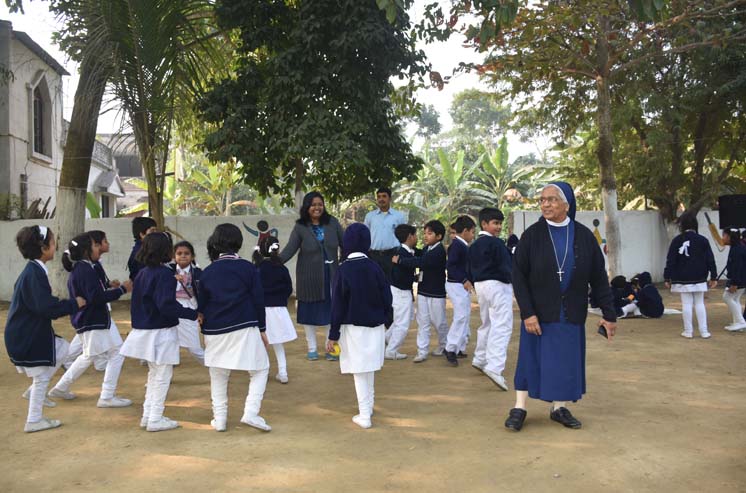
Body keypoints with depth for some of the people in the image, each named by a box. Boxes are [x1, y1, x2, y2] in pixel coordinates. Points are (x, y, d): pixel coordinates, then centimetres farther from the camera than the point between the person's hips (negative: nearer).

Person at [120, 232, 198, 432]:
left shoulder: (142, 273, 8)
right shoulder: (164, 274, -18)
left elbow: (135, 303, 15)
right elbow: (167, 305, -27)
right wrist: (193, 314, -24)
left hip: (143, 331, 9)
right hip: (161, 332, -9)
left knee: (154, 374, 20)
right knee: (162, 376, 2)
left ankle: (148, 415, 25)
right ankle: (155, 419, 7)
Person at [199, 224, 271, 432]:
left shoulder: (207, 272, 3)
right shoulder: (248, 268, -3)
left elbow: (202, 306, 9)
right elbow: (258, 300, -3)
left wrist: (206, 333, 20)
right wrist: (262, 329, 6)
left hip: (215, 331, 3)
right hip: (244, 328, -3)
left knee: (218, 376, 15)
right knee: (260, 370, 8)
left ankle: (219, 419, 15)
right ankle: (251, 412, -6)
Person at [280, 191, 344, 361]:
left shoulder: (332, 223, 1)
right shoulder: (300, 227, -5)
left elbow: (344, 244, 5)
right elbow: (289, 249, -12)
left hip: (330, 275, 1)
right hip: (309, 276, -1)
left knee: (330, 310, 5)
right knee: (310, 311, 7)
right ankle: (312, 348, 22)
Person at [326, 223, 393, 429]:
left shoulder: (343, 270, -13)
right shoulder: (374, 267, -2)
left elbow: (338, 305, -11)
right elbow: (386, 297, 3)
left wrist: (333, 335, -6)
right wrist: (386, 321, 18)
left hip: (353, 327, -4)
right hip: (374, 326, 4)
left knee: (360, 371, 2)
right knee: (369, 368, 20)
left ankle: (364, 415, 5)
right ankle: (368, 405, 33)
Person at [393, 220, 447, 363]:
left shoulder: (439, 251, -19)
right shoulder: (427, 249, 9)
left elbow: (421, 262, -28)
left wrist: (400, 260, -26)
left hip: (436, 293, -7)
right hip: (422, 291, 7)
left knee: (439, 322, 8)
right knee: (422, 321, 4)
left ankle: (444, 346, 30)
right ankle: (422, 351, 7)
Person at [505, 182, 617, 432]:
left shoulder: (583, 236, -4)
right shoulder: (532, 235, -8)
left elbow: (599, 278, 0)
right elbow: (518, 276, -9)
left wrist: (609, 314, -3)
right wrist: (527, 313, -16)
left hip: (570, 314, 2)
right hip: (538, 313, -2)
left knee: (565, 360, 9)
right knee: (530, 358, 4)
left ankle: (559, 408, 24)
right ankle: (519, 409, 15)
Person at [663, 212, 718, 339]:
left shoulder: (677, 241, -5)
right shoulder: (702, 240, -1)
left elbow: (670, 261, -5)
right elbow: (710, 260, 0)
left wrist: (667, 278, 0)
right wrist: (713, 277, 6)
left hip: (682, 279, -1)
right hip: (699, 279, 2)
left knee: (686, 304, 3)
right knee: (699, 304, 9)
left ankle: (688, 331, 7)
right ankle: (704, 331, 8)